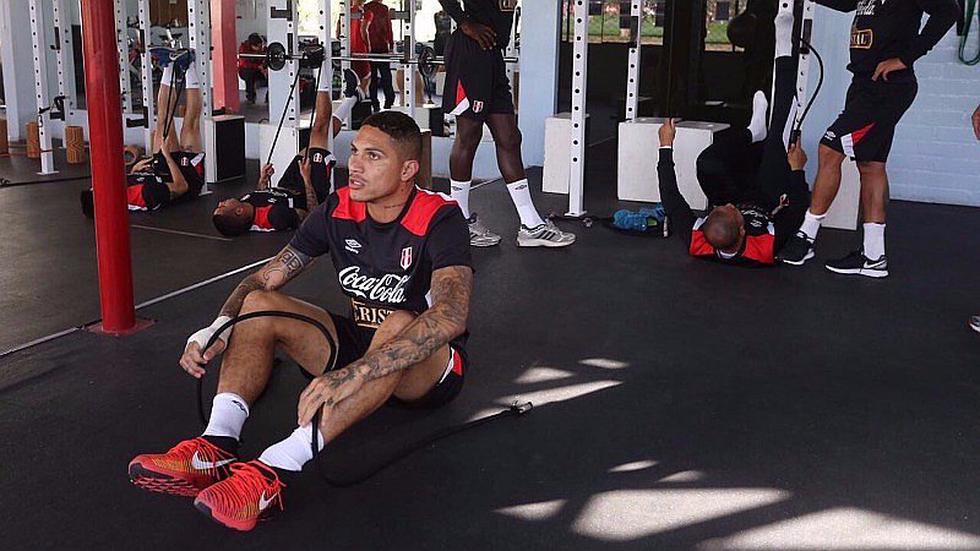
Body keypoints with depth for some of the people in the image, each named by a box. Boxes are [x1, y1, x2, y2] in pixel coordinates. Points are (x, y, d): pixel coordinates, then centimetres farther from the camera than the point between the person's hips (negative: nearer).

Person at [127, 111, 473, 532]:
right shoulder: (338, 210, -5)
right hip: (358, 345, 6)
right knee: (260, 304, -10)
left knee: (398, 324, -39)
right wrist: (219, 328, -23)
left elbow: (451, 315, -40)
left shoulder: (439, 220, -22)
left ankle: (276, 470, -46)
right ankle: (218, 446, -29)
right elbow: (264, 279, -1)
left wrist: (351, 375, -49)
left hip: (429, 370, -6)